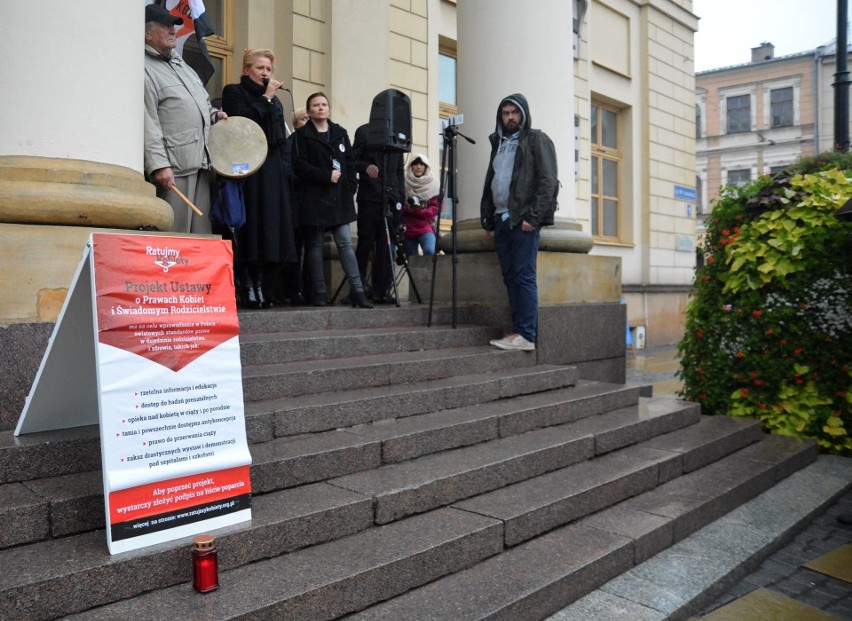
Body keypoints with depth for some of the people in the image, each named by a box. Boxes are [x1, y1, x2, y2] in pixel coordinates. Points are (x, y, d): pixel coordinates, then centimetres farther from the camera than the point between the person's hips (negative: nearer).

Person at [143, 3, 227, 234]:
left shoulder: (182, 65, 22)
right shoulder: (145, 70, -6)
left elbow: (202, 102, 34)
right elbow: (148, 123, -14)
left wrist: (215, 114, 11)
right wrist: (158, 164, -22)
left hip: (201, 162, 8)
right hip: (173, 166, -8)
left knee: (201, 230, 10)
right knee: (173, 236, -8)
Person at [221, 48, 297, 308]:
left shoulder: (275, 101, 24)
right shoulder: (234, 92, 6)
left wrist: (285, 169, 11)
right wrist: (265, 98, -5)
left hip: (274, 172, 6)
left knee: (273, 226, 0)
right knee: (251, 226, -11)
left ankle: (263, 289, 3)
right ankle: (248, 290, -10)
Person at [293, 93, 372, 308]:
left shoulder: (340, 133, 15)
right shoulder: (303, 134, 4)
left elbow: (350, 162, 13)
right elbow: (300, 165, -6)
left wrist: (350, 186, 0)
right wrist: (326, 176, -13)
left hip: (339, 198, 3)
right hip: (314, 197, -3)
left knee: (345, 243, -2)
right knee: (315, 245, 2)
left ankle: (358, 291, -5)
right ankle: (319, 294, 7)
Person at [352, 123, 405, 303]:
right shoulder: (364, 131, 7)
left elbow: (399, 170, 18)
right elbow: (353, 160, 1)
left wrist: (401, 196, 9)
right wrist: (365, 167, -20)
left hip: (390, 199, 4)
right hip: (369, 198, -4)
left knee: (385, 247, 0)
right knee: (365, 244, -3)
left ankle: (381, 290, 3)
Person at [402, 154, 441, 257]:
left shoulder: (434, 184, 4)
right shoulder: (404, 183, 4)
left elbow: (436, 208, -1)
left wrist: (419, 211, -17)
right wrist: (408, 208, -18)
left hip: (426, 227, -1)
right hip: (407, 228, 1)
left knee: (430, 251, -27)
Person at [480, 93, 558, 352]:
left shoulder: (536, 139, 2)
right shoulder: (498, 143, 22)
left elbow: (547, 181, -8)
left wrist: (533, 218, -16)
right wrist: (489, 220, 16)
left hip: (524, 221, -7)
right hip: (501, 221, 7)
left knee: (524, 277, -9)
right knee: (510, 278, 6)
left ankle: (526, 336, -8)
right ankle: (517, 332, 9)